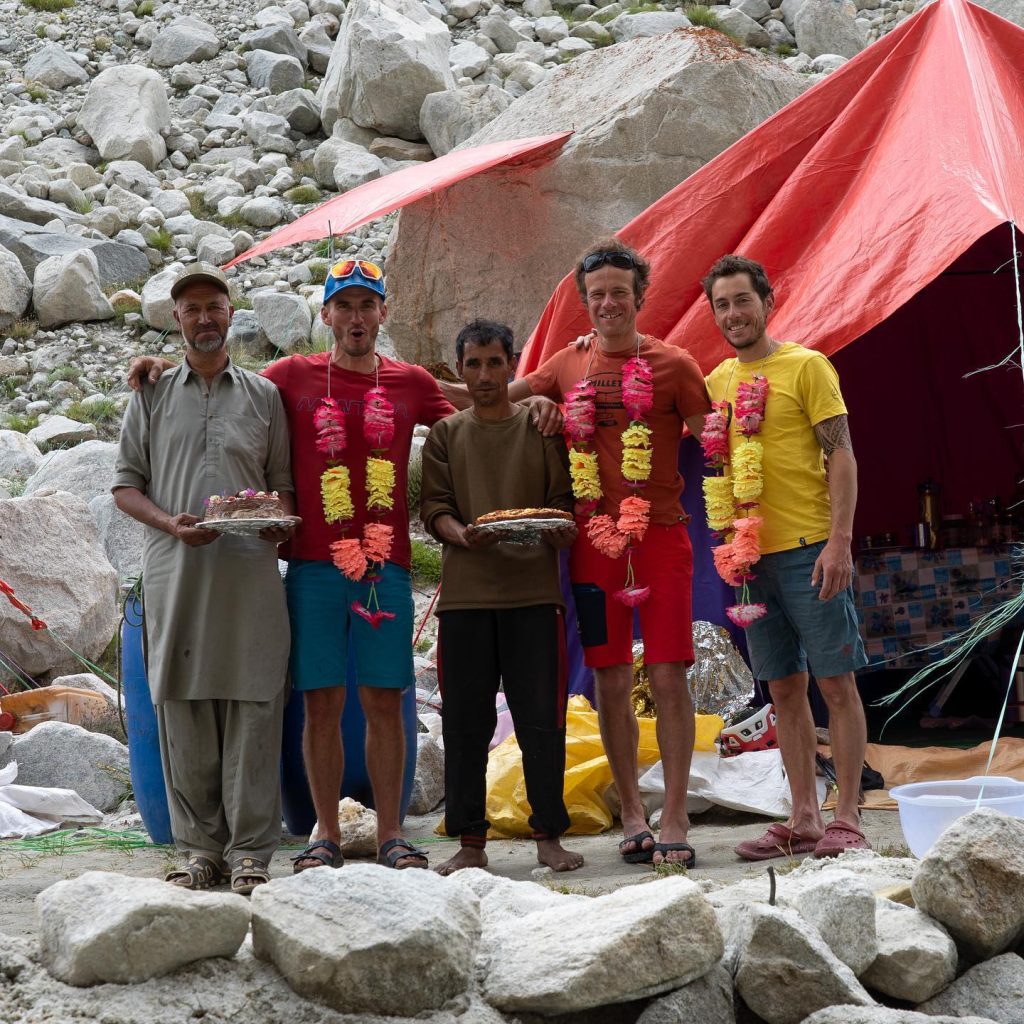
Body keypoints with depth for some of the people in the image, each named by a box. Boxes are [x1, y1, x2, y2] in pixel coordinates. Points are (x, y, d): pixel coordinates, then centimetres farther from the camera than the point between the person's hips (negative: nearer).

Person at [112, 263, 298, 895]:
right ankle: (201, 848, 9)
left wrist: (283, 522, -7)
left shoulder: (263, 395, 14)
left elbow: (282, 482, 15)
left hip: (251, 572, 0)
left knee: (253, 710, -5)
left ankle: (251, 852, 0)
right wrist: (169, 523, -7)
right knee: (183, 709, 0)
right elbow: (126, 483, 11)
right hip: (176, 573, 1)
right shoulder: (153, 396, 14)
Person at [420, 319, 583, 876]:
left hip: (534, 590, -1)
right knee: (466, 721, 2)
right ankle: (469, 840, 9)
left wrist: (561, 532, -14)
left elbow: (565, 501, 8)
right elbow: (433, 506, 4)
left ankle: (549, 835, 8)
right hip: (465, 592, 1)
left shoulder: (542, 427, 11)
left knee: (542, 718, -1)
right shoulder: (446, 434, 13)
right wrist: (463, 534, -17)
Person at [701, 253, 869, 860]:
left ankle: (848, 820, 1)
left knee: (836, 682, -3)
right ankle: (805, 820, 14)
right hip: (751, 554, 6)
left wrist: (839, 541, -16)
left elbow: (841, 454, -7)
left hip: (810, 551, -6)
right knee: (785, 689, 9)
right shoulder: (718, 380, 14)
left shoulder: (806, 366, -3)